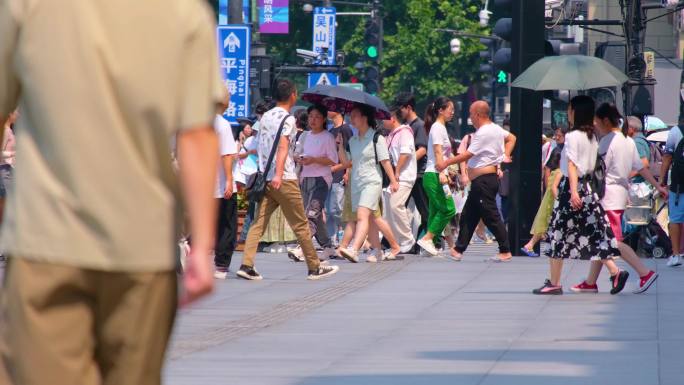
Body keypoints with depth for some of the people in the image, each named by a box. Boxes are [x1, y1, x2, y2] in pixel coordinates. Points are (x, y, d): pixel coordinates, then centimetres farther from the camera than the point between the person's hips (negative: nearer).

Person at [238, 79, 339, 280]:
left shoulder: (265, 117, 15)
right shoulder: (287, 119, -8)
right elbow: (283, 146, -21)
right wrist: (278, 174, -31)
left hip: (265, 178, 7)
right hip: (285, 180, -7)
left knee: (258, 223, 1)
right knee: (300, 225, 3)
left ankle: (247, 265, -13)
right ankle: (314, 267, 10)